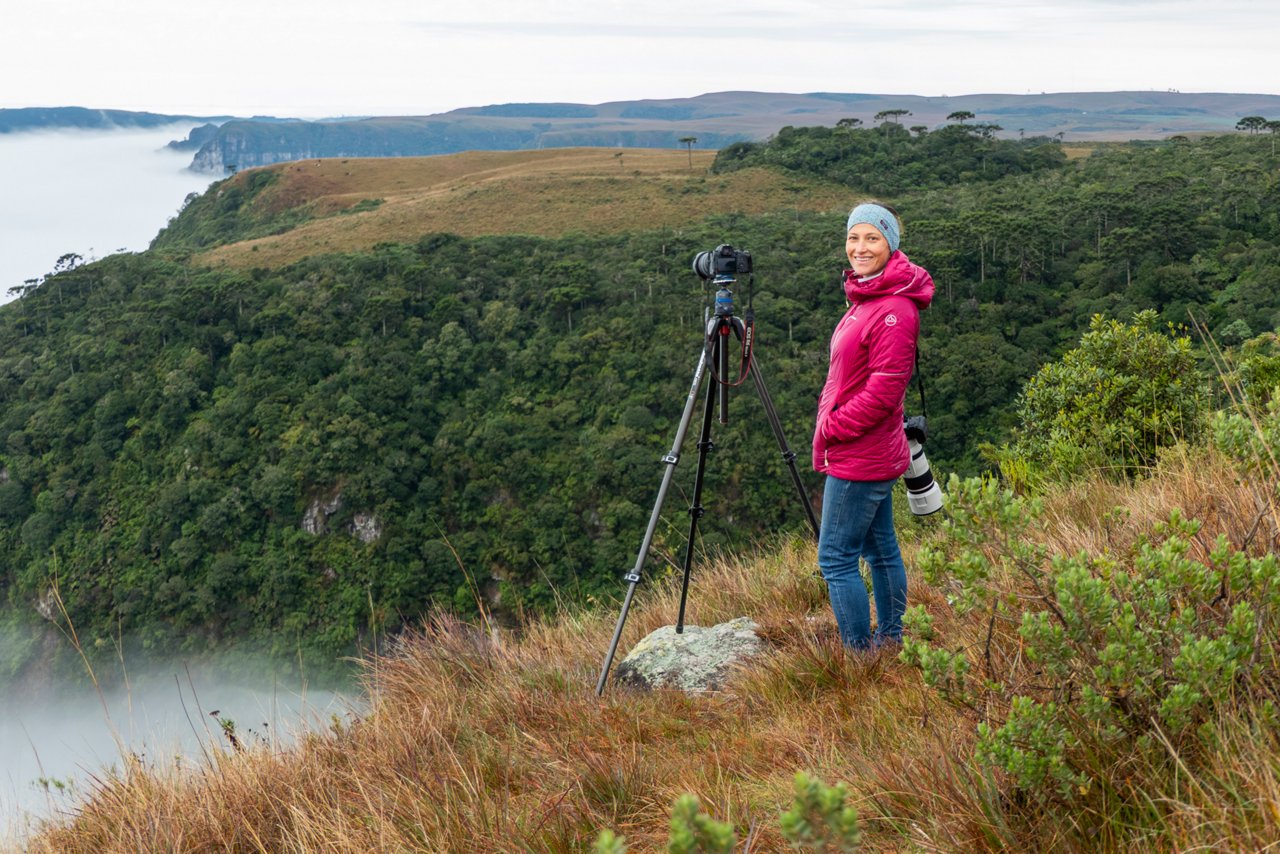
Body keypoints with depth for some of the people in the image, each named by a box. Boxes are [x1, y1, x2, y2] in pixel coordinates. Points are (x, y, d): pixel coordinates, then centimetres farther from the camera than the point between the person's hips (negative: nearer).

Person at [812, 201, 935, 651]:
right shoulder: (865, 299, 12)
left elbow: (884, 390, -23)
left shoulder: (894, 310, -20)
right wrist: (828, 414, 10)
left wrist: (831, 428, -14)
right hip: (874, 455, 10)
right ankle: (890, 642, 29)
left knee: (836, 559, -5)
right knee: (881, 549, 18)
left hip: (857, 459, -10)